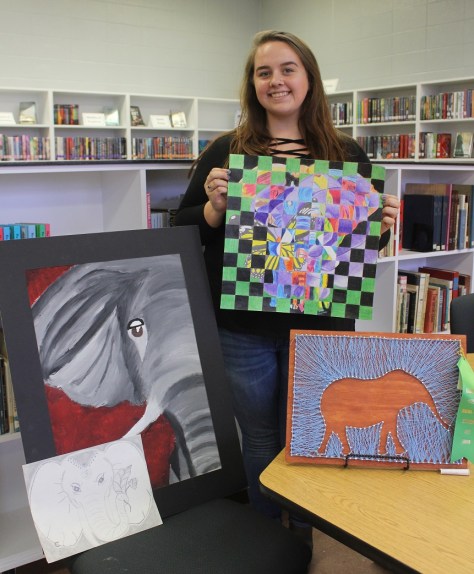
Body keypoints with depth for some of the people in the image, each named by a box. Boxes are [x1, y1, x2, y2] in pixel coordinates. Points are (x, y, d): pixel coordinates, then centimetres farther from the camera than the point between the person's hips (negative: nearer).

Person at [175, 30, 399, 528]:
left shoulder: (348, 155, 6)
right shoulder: (226, 151, 2)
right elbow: (182, 229, 5)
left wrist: (382, 227, -9)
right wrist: (214, 208, -15)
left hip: (319, 327, 1)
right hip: (244, 328, 0)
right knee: (259, 444, 12)